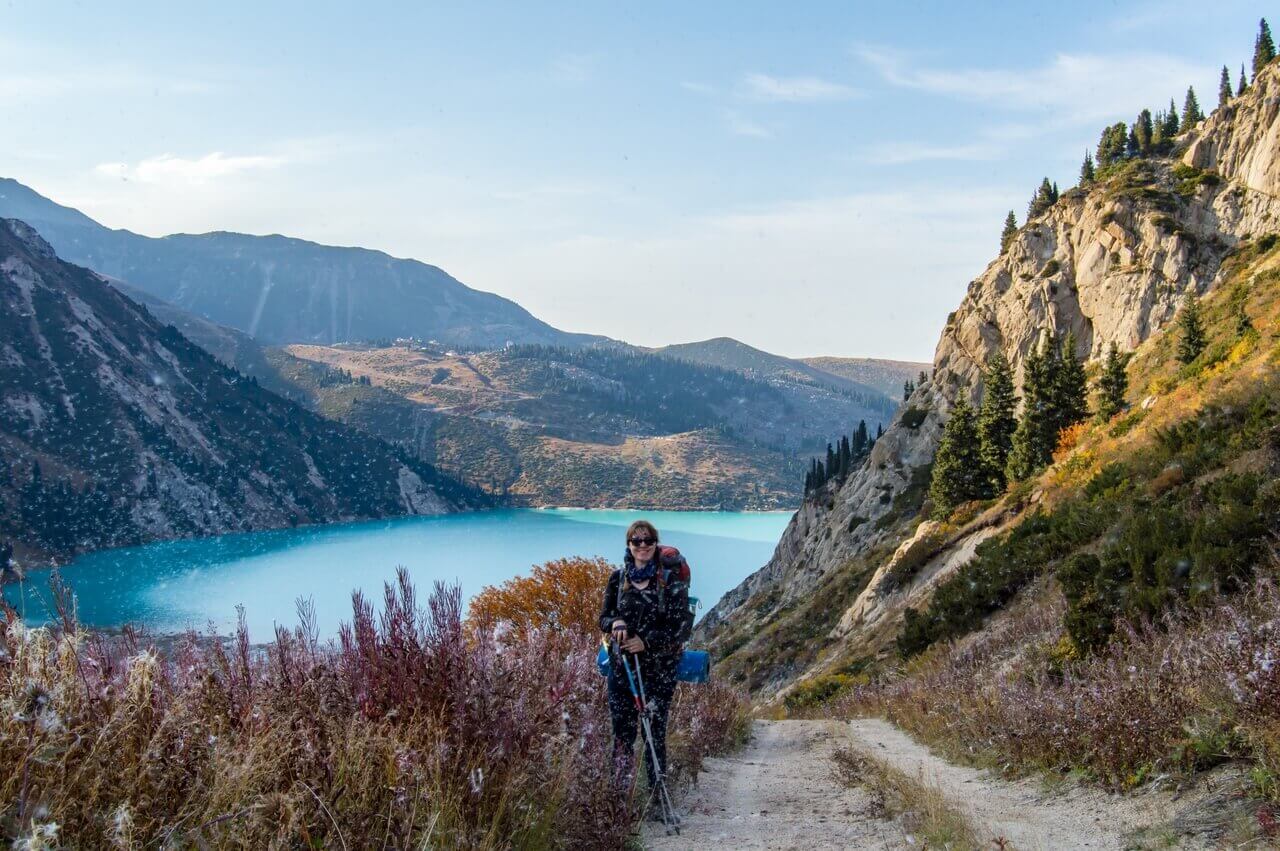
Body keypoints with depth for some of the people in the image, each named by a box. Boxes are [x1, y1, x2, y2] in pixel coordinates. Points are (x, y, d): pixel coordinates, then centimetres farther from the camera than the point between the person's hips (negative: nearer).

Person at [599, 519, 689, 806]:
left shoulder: (671, 580, -3)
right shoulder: (618, 578, 7)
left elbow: (676, 626, -6)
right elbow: (604, 617, 10)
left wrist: (647, 641, -20)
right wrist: (615, 623, -14)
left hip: (659, 667, -2)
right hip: (622, 664, 3)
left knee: (655, 732, -1)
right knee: (622, 731, 3)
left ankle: (657, 792, 7)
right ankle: (620, 791, 11)